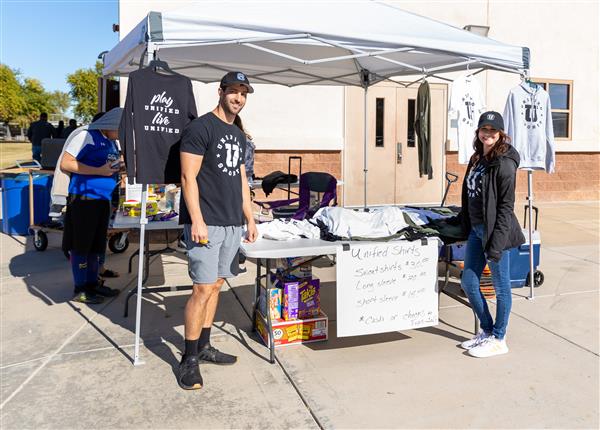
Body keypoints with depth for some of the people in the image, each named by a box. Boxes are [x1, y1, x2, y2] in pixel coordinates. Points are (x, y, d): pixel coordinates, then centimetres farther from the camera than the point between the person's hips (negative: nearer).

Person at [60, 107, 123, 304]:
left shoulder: (112, 142, 14)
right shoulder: (87, 136, -10)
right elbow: (65, 163, -15)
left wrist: (116, 168, 7)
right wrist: (99, 171, -19)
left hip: (103, 200, 8)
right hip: (83, 199, -8)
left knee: (95, 245, 15)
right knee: (80, 245, 2)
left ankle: (92, 283, 26)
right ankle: (80, 290, 11)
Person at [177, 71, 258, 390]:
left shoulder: (238, 135, 19)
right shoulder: (201, 128, -5)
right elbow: (188, 177, -11)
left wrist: (250, 219, 18)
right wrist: (196, 220, -18)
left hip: (233, 224, 8)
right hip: (206, 222, -8)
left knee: (216, 285, 12)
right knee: (204, 288, -7)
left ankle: (204, 347, 23)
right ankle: (189, 359, 5)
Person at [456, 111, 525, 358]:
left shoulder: (504, 164, -13)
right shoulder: (477, 159, 12)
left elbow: (505, 207, -16)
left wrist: (496, 244, -19)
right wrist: (465, 225, 16)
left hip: (495, 230, -9)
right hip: (476, 229, 9)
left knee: (500, 287, 6)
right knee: (468, 283, 13)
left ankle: (498, 340, 20)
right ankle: (486, 331, 30)